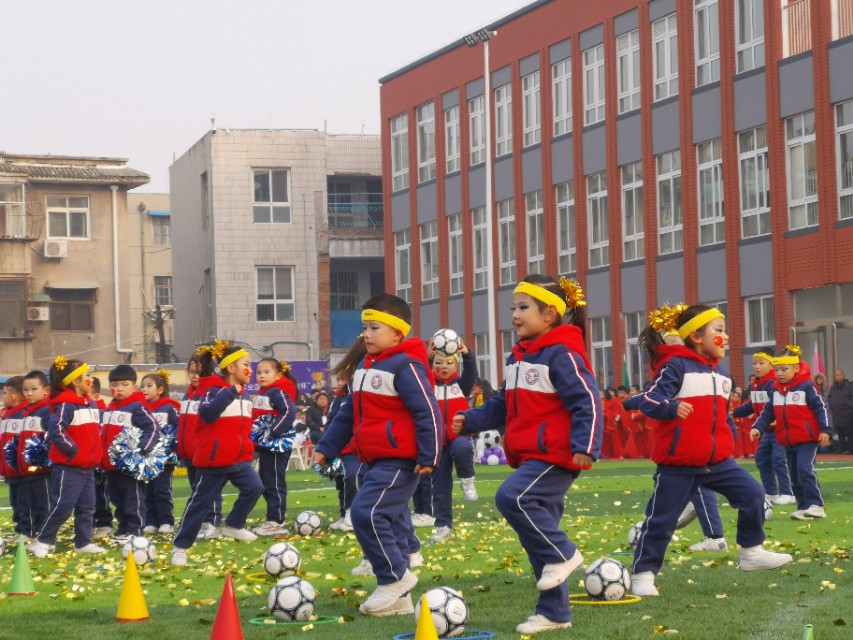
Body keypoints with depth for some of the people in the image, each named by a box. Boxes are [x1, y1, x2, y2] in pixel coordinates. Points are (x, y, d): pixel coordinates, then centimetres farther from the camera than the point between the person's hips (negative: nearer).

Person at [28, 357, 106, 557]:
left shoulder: (90, 404, 13)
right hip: (68, 466, -8)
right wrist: (73, 450, -19)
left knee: (87, 506, 9)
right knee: (63, 505, -9)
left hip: (88, 466, 8)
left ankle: (84, 542, 16)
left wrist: (96, 454, 12)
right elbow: (56, 431, -24)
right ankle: (42, 541, 2)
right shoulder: (65, 405, -15)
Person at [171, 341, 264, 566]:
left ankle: (234, 526, 3)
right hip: (213, 458, -7)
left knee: (254, 487, -16)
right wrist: (230, 392, -36)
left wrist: (247, 449, 20)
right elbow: (207, 413, -34)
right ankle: (180, 546, 13)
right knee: (200, 501, 1)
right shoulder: (214, 390, -13)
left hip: (239, 458, 7)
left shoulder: (242, 394, 13)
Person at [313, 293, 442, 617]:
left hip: (400, 461, -9)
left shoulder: (405, 366, -13)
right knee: (391, 522, 11)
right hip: (376, 461, 9)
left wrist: (428, 456, -19)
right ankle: (399, 597, 16)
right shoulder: (365, 367, 16)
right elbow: (348, 414, 24)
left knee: (367, 512, -19)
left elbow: (427, 411, -17)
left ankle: (395, 576, -6)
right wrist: (327, 448, 21)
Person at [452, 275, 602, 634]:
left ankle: (563, 554, -10)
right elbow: (503, 406, 20)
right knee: (537, 537, 9)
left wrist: (585, 446, -26)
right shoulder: (518, 358, 15)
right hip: (530, 456, 9)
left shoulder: (562, 355, -12)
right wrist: (470, 420, 7)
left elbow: (587, 403, -18)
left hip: (556, 456, -9)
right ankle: (554, 612, 15)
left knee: (512, 497, -28)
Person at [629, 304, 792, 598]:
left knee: (752, 493, -2)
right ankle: (643, 573, 10)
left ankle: (751, 551, 12)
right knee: (662, 518, -1)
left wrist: (729, 443, 17)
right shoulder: (676, 366, -10)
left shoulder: (720, 374, 14)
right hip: (678, 463, -6)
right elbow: (649, 399, -20)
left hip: (717, 460, 7)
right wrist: (671, 407, -38)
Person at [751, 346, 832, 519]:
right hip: (787, 441, 7)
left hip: (807, 439, -7)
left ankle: (815, 505, -17)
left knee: (805, 470, -20)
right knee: (795, 476, 9)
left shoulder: (806, 386, -9)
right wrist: (758, 428, 0)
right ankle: (803, 508, 16)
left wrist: (825, 430, -16)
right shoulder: (775, 390, 9)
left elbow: (821, 408, -10)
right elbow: (768, 412, 14)